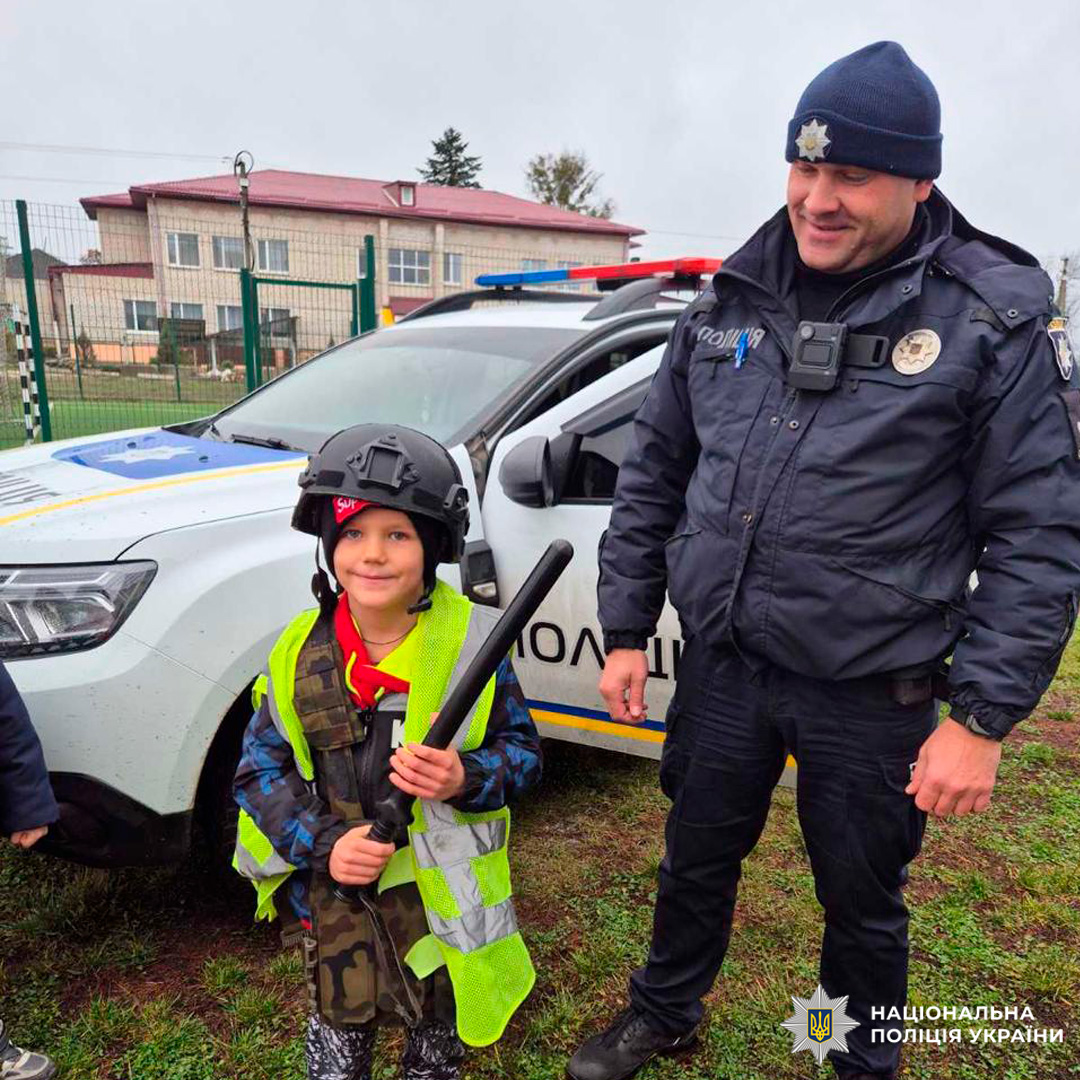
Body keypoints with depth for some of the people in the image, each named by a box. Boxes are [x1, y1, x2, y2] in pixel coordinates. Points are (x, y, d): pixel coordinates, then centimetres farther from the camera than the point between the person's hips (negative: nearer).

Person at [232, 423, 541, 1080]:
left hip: (443, 888, 0)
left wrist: (465, 780, -27)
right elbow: (260, 771, -3)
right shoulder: (303, 653, -10)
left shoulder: (471, 644, -15)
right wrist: (322, 843, -18)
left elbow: (523, 752, -7)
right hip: (332, 886, 1)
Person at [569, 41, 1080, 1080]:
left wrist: (983, 718, -12)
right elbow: (652, 474, 5)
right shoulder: (729, 302, 1)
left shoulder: (995, 320, -10)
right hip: (721, 664, 4)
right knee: (696, 862, 22)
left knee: (861, 903, 18)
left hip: (872, 696, -3)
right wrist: (624, 630, 4)